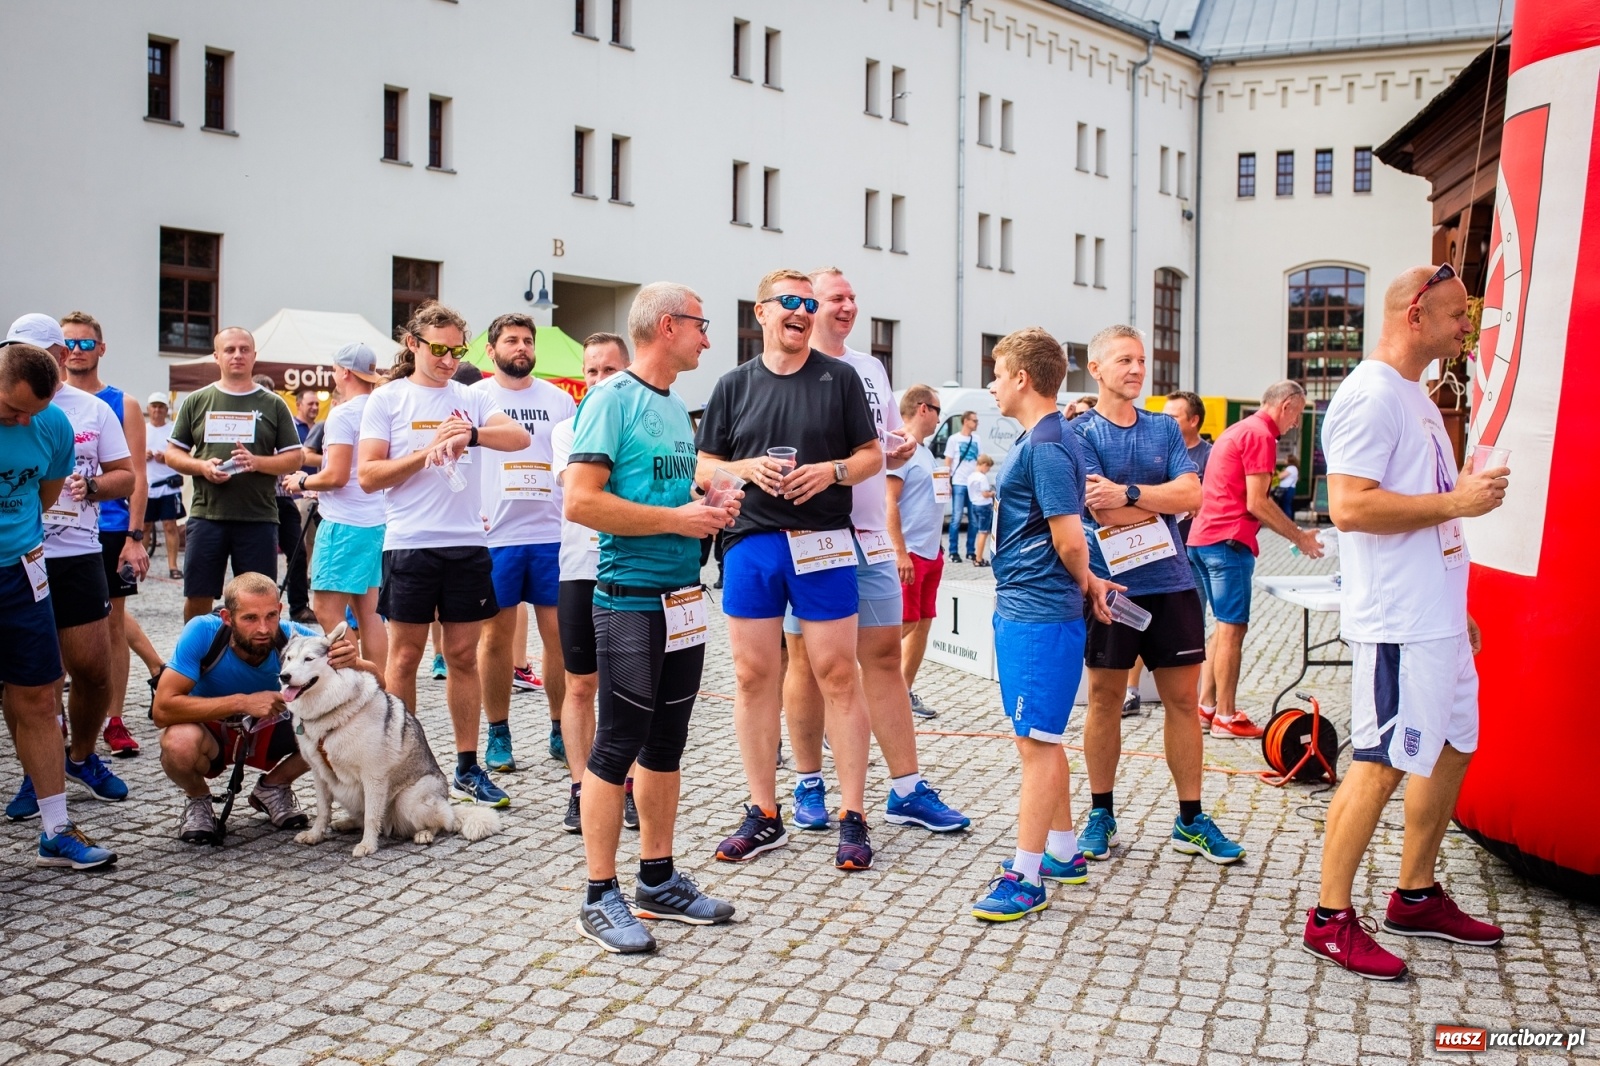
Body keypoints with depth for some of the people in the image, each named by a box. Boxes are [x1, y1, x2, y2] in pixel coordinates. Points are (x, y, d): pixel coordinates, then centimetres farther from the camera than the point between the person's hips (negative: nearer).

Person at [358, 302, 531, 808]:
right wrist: (427, 452, -14)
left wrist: (472, 434, -26)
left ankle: (467, 768, 15)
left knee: (464, 655, 7)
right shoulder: (387, 400, 3)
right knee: (405, 655, 4)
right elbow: (367, 476, -4)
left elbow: (520, 438, -8)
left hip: (468, 544, 3)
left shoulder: (472, 399, 9)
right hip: (409, 544, -2)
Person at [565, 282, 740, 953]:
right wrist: (677, 519, -17)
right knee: (617, 747, -2)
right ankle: (600, 898, 8)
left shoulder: (676, 407, 15)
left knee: (665, 745, 14)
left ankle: (658, 881, 25)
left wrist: (710, 506, 6)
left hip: (683, 599, 9)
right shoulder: (613, 398, -11)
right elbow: (581, 501, -20)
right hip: (631, 599, -8)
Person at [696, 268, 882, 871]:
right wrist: (748, 468, -8)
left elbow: (872, 455, 8)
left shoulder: (839, 378, 6)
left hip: (822, 545, -2)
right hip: (751, 544, 2)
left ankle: (853, 816, 7)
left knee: (837, 675, -2)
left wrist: (833, 470, -11)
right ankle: (764, 815, 16)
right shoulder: (734, 385, 10)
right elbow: (704, 465, 11)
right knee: (753, 677, 4)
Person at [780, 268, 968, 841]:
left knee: (884, 657, 5)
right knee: (806, 660, 4)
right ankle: (808, 786, 17)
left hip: (871, 537, 5)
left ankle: (907, 790, 11)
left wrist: (900, 450, 1)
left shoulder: (871, 369, 15)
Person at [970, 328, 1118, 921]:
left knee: (1036, 743, -5)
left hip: (1038, 615, -10)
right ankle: (1063, 853, 29)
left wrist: (1085, 585, -1)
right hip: (1021, 609, 10)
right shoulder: (1038, 440, 14)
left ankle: (1026, 877, 1)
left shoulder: (1046, 446, -17)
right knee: (1042, 739, 17)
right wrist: (1088, 583, 10)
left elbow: (1070, 542, -18)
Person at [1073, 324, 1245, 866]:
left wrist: (1129, 493, -15)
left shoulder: (1165, 428, 10)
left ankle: (1191, 820, 17)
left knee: (1183, 698, 7)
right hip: (1111, 585, -4)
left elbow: (1193, 494, -4)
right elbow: (1102, 509, -16)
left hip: (1171, 583, 4)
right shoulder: (1081, 433, -3)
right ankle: (1101, 815, 20)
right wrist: (1165, 501, -5)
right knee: (1105, 698, 7)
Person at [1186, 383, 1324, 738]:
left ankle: (1207, 707, 18)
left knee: (1225, 626, 16)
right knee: (1233, 628, -3)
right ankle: (1226, 717, 2)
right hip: (1228, 541, -10)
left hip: (1202, 538, 10)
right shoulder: (1261, 435, -10)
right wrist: (1299, 536, -5)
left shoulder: (1236, 430, 21)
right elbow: (1256, 503, -15)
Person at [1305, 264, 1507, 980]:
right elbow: (1350, 506, -25)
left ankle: (1416, 897, 29)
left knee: (1451, 748, 16)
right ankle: (1330, 919, 4)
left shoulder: (1414, 395, 18)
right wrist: (1455, 501, -19)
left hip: (1436, 617, 10)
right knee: (1382, 762, -6)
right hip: (1397, 621, -10)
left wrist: (1457, 606, 23)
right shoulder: (1371, 395, -15)